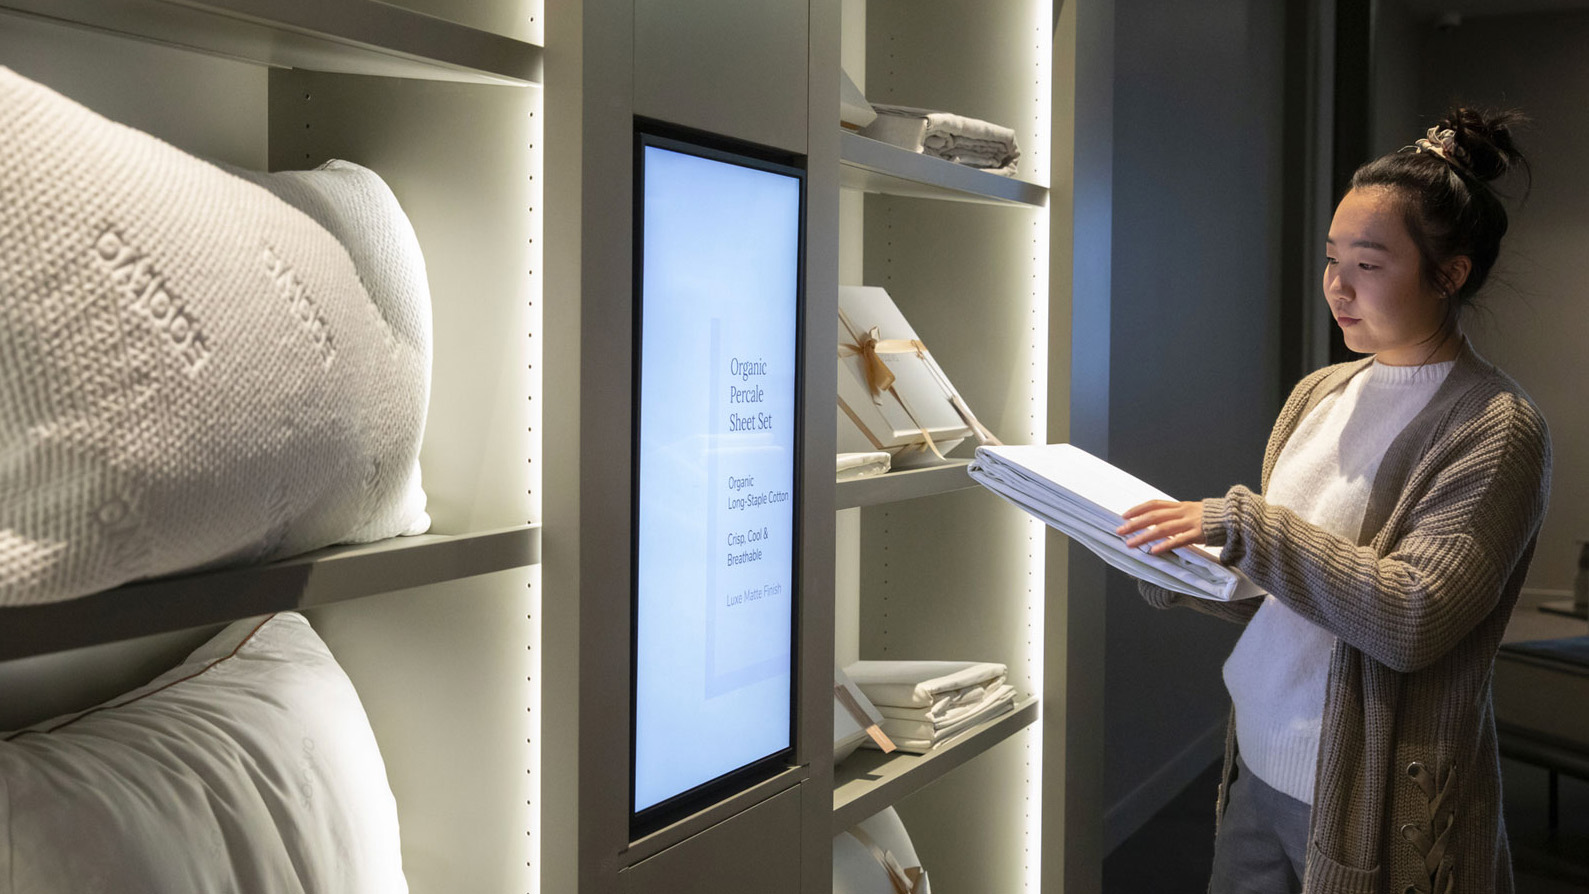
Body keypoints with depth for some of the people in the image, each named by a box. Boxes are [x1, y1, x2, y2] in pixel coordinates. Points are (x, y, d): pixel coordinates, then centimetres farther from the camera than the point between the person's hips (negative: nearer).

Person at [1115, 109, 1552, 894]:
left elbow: (1413, 619, -23)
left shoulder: (1495, 427, -13)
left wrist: (1240, 524, -25)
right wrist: (1171, 569, -6)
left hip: (1373, 803, -6)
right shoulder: (1319, 394, 6)